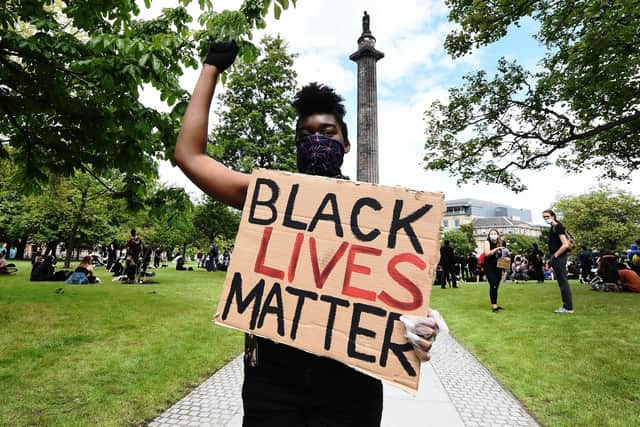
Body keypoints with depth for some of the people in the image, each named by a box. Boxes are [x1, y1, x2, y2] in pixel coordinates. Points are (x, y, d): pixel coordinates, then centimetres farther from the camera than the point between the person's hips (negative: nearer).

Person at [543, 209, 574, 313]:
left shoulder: (558, 227, -12)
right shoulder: (552, 228, 16)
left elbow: (565, 245, -22)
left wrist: (555, 256, -15)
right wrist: (550, 259, 17)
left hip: (559, 258, -10)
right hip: (555, 259, 10)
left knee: (563, 282, -6)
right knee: (562, 282, 13)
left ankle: (568, 307, 0)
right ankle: (566, 305, 20)